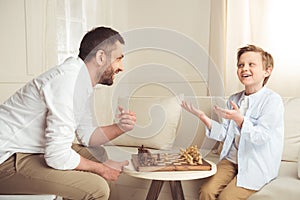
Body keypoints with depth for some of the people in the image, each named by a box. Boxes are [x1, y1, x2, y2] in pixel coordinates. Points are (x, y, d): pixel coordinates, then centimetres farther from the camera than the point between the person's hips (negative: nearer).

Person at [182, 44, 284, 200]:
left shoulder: (272, 100, -10)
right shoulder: (233, 99, 10)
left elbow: (261, 137, -17)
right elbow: (226, 134, 7)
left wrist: (239, 119, -32)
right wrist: (203, 117, -5)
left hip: (257, 165, -4)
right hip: (231, 159, 5)